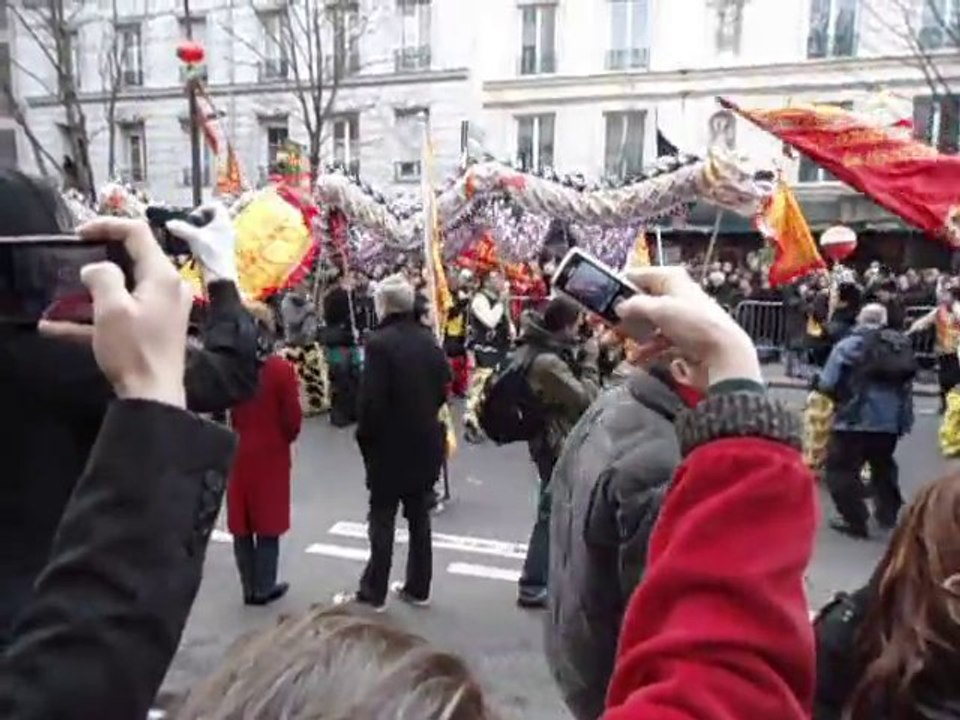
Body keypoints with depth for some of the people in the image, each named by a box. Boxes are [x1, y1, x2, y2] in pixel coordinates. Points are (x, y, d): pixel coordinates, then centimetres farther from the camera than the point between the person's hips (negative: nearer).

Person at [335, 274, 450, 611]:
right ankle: (418, 588, 26)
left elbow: (371, 400, -20)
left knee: (382, 519, 6)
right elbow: (443, 389, 7)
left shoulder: (380, 342, -18)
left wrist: (364, 437, -5)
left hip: (390, 446, -6)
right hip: (426, 442, 6)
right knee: (419, 517, 15)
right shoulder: (429, 340, 2)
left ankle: (373, 593, 17)